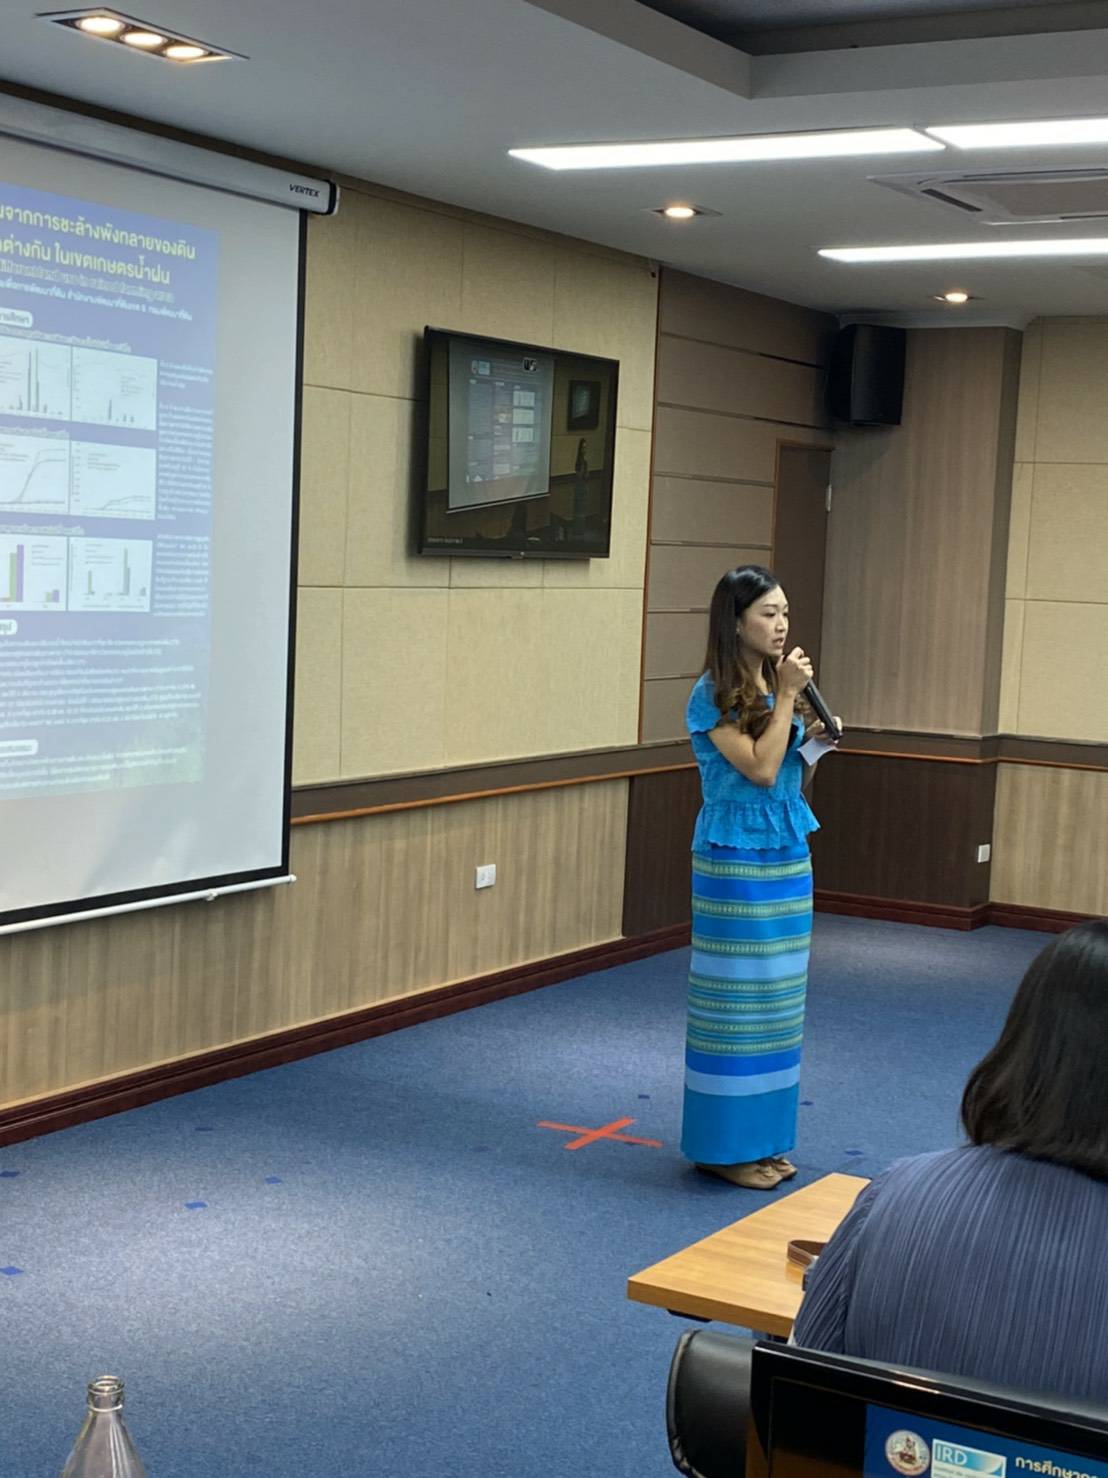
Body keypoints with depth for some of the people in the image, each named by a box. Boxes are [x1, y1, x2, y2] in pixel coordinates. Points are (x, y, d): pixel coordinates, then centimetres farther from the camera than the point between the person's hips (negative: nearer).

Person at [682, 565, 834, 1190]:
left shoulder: (782, 686, 9)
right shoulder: (715, 695, -12)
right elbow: (760, 769, -20)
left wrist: (814, 740, -2)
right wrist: (788, 696, -16)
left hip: (789, 856, 7)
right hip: (736, 858, -7)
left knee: (779, 995, 11)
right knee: (737, 997, -1)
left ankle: (766, 1137, 22)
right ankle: (727, 1145, 10)